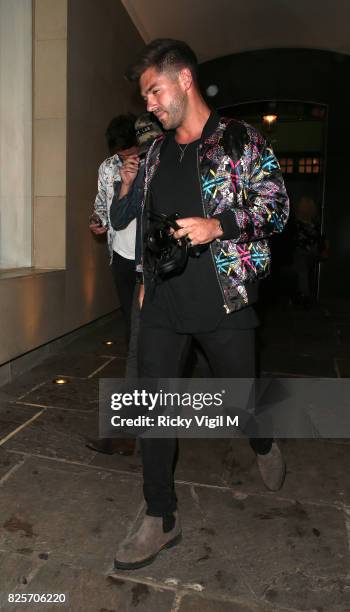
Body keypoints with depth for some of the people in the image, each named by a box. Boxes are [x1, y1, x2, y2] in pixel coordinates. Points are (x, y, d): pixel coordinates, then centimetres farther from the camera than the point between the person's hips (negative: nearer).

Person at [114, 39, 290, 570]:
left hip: (224, 299, -4)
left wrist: (219, 225, -18)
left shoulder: (242, 141, 0)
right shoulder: (157, 152, 16)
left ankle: (264, 445, 50)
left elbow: (278, 207, -3)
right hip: (163, 303, 5)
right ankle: (161, 519, 21)